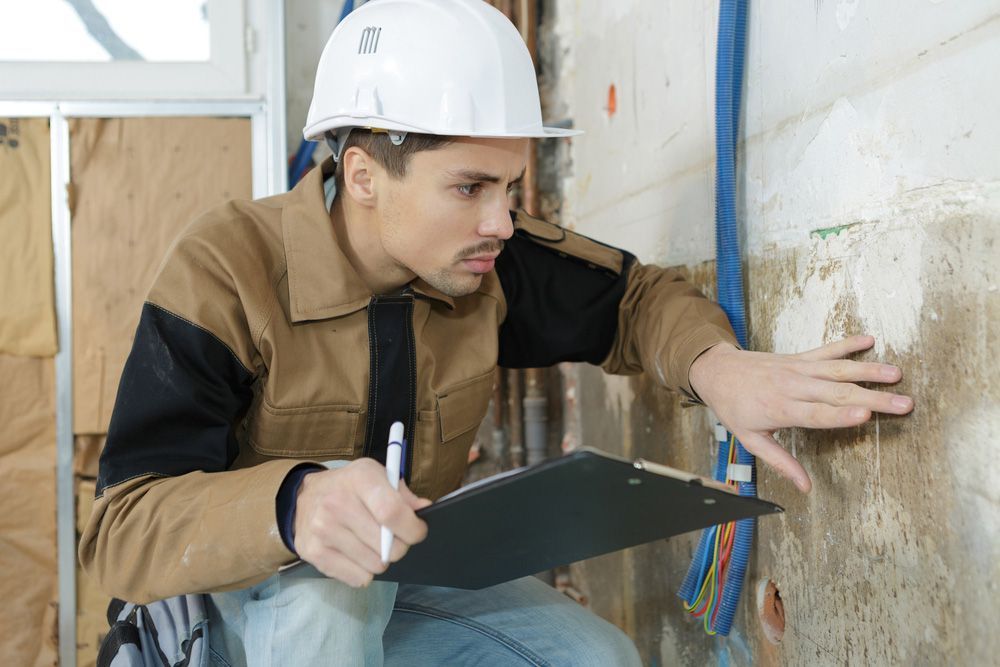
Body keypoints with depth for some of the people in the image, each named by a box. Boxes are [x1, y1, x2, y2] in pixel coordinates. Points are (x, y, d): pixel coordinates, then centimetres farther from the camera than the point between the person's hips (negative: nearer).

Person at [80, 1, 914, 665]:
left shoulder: (491, 261, -13)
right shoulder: (225, 272, -27)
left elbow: (630, 297, 3)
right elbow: (123, 531, -31)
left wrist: (716, 366, -22)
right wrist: (290, 505, -53)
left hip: (400, 589, 5)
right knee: (318, 570, -37)